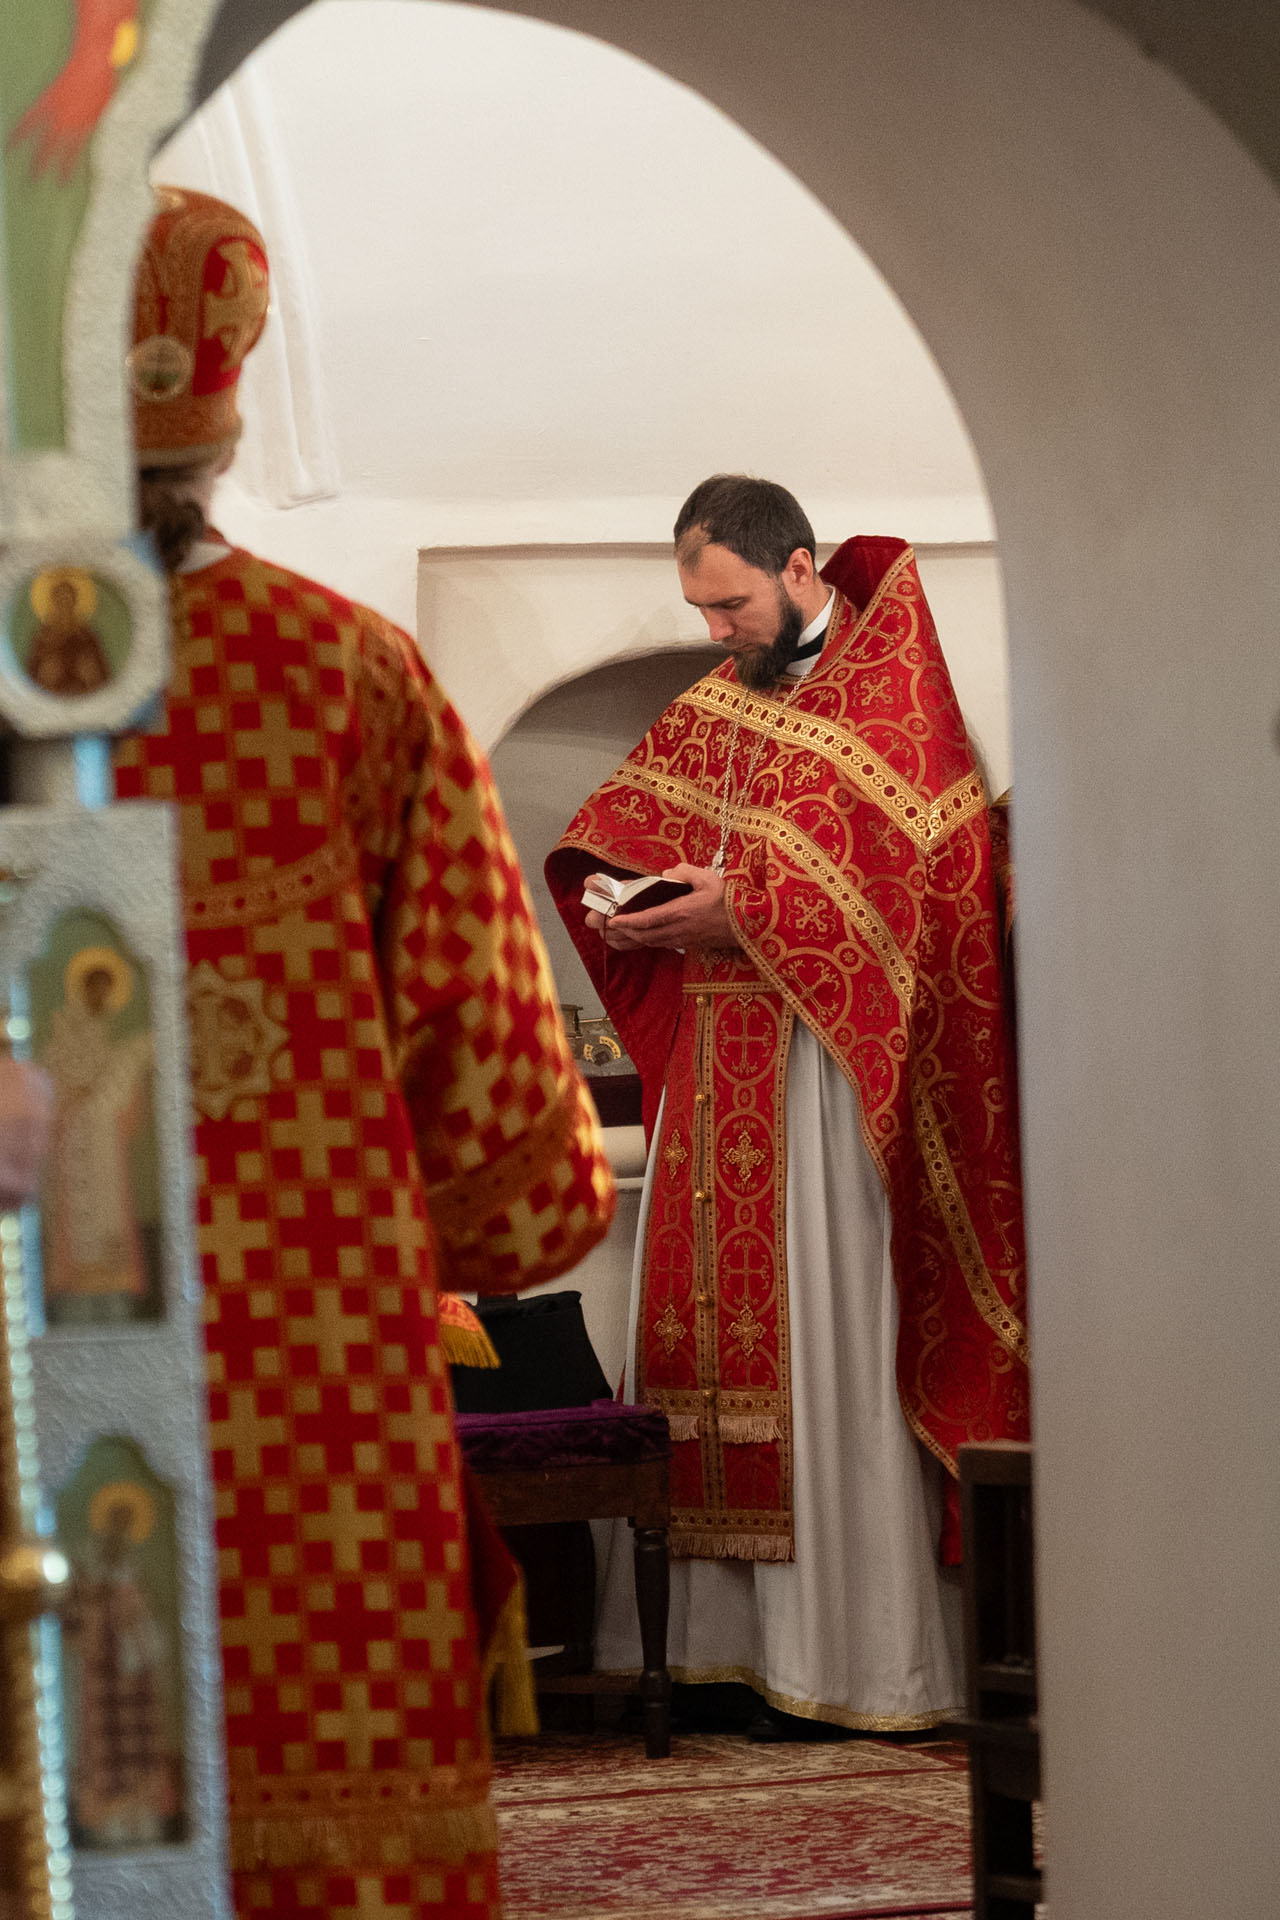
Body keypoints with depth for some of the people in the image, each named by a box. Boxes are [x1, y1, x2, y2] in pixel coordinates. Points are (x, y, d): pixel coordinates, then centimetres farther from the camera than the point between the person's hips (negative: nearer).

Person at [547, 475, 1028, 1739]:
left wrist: (741, 912, -21)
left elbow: (899, 874, -16)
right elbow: (629, 824, 19)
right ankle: (719, 1632, 8)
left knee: (824, 1343, -8)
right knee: (703, 1325, 4)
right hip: (715, 1066, 8)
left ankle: (844, 1656, -4)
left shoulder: (890, 685, -6)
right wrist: (628, 897, -3)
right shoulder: (723, 697, 16)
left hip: (824, 1061, -7)